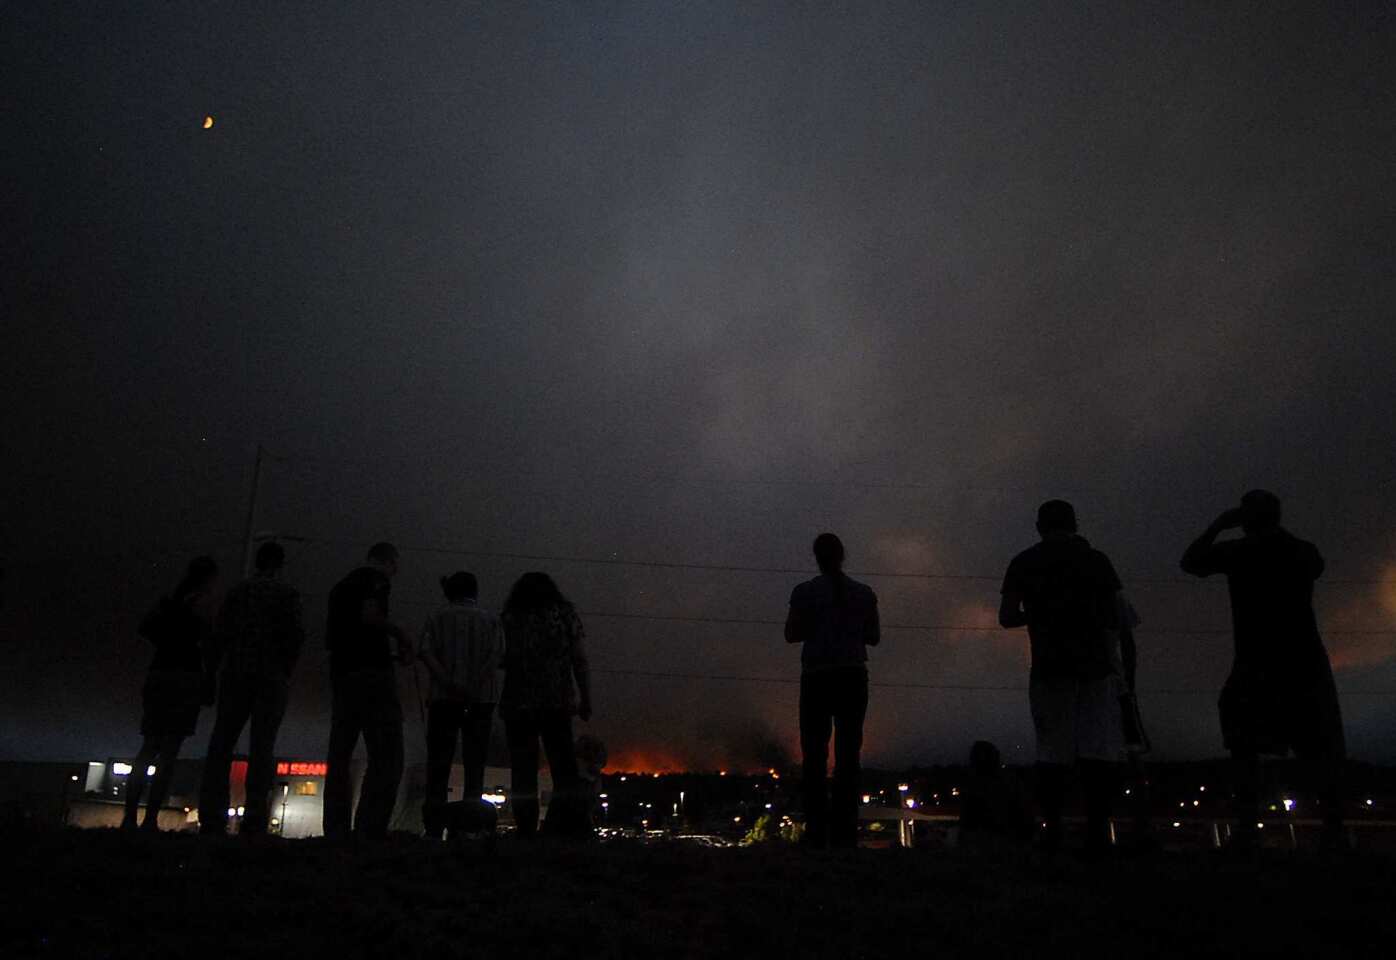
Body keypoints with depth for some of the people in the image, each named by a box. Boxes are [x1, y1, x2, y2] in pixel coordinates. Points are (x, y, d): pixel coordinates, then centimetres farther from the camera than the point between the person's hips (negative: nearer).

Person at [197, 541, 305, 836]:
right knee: (261, 746, -5)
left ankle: (211, 820, -5)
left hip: (235, 673, 3)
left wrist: (211, 670, 9)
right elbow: (295, 634, -7)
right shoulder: (287, 593, 4)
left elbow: (219, 635, 7)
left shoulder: (237, 591, 13)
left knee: (221, 745, 4)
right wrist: (287, 670, 4)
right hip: (271, 676, -3)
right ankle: (254, 822, -13)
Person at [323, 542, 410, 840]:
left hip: (341, 673, 9)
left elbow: (329, 637, 25)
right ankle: (371, 829, -21)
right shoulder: (377, 580, 0)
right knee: (386, 755, -11)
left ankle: (336, 831, 6)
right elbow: (370, 615, -17)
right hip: (372, 673, -9)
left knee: (340, 755, 8)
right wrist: (400, 634, -1)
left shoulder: (341, 586, 24)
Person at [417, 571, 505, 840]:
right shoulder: (490, 620, 10)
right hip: (481, 699, 0)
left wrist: (449, 683, -16)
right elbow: (499, 658, -5)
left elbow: (426, 653, -8)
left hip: (443, 699, 0)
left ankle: (434, 828, -1)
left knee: (438, 763, 3)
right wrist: (475, 683, -12)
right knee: (475, 762, 5)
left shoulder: (437, 618, 9)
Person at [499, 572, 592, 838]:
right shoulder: (565, 614, 8)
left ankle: (526, 831, 0)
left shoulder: (508, 619, 8)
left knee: (523, 771, 5)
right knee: (564, 769, 5)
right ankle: (569, 826, -7)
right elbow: (580, 661, 2)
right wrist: (586, 699, 4)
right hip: (558, 704, 0)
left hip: (517, 705, 0)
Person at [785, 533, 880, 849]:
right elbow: (874, 637, 10)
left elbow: (791, 634, 0)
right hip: (853, 676, 2)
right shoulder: (864, 593, 5)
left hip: (817, 677, -2)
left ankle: (816, 832, -4)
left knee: (815, 755, 2)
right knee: (848, 753, 4)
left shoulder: (804, 592, -3)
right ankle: (844, 832, -1)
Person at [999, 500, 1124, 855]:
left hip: (1050, 666, 0)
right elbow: (1114, 617, 3)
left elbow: (1006, 617, 4)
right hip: (1096, 664, 0)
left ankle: (1052, 830, -1)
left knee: (1053, 752, 4)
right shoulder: (1095, 559, 7)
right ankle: (1097, 832, -8)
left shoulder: (1024, 562, 7)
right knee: (1099, 749, -1)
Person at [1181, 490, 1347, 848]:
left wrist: (1219, 524, 10)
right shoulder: (1303, 550, 5)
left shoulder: (1237, 551, -4)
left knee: (1245, 746, 4)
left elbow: (1189, 562, 7)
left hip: (1258, 662, -2)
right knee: (1320, 748, 6)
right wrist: (1279, 531, 28)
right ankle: (1334, 830, -1)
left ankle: (1247, 828, -5)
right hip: (1305, 660, 2)